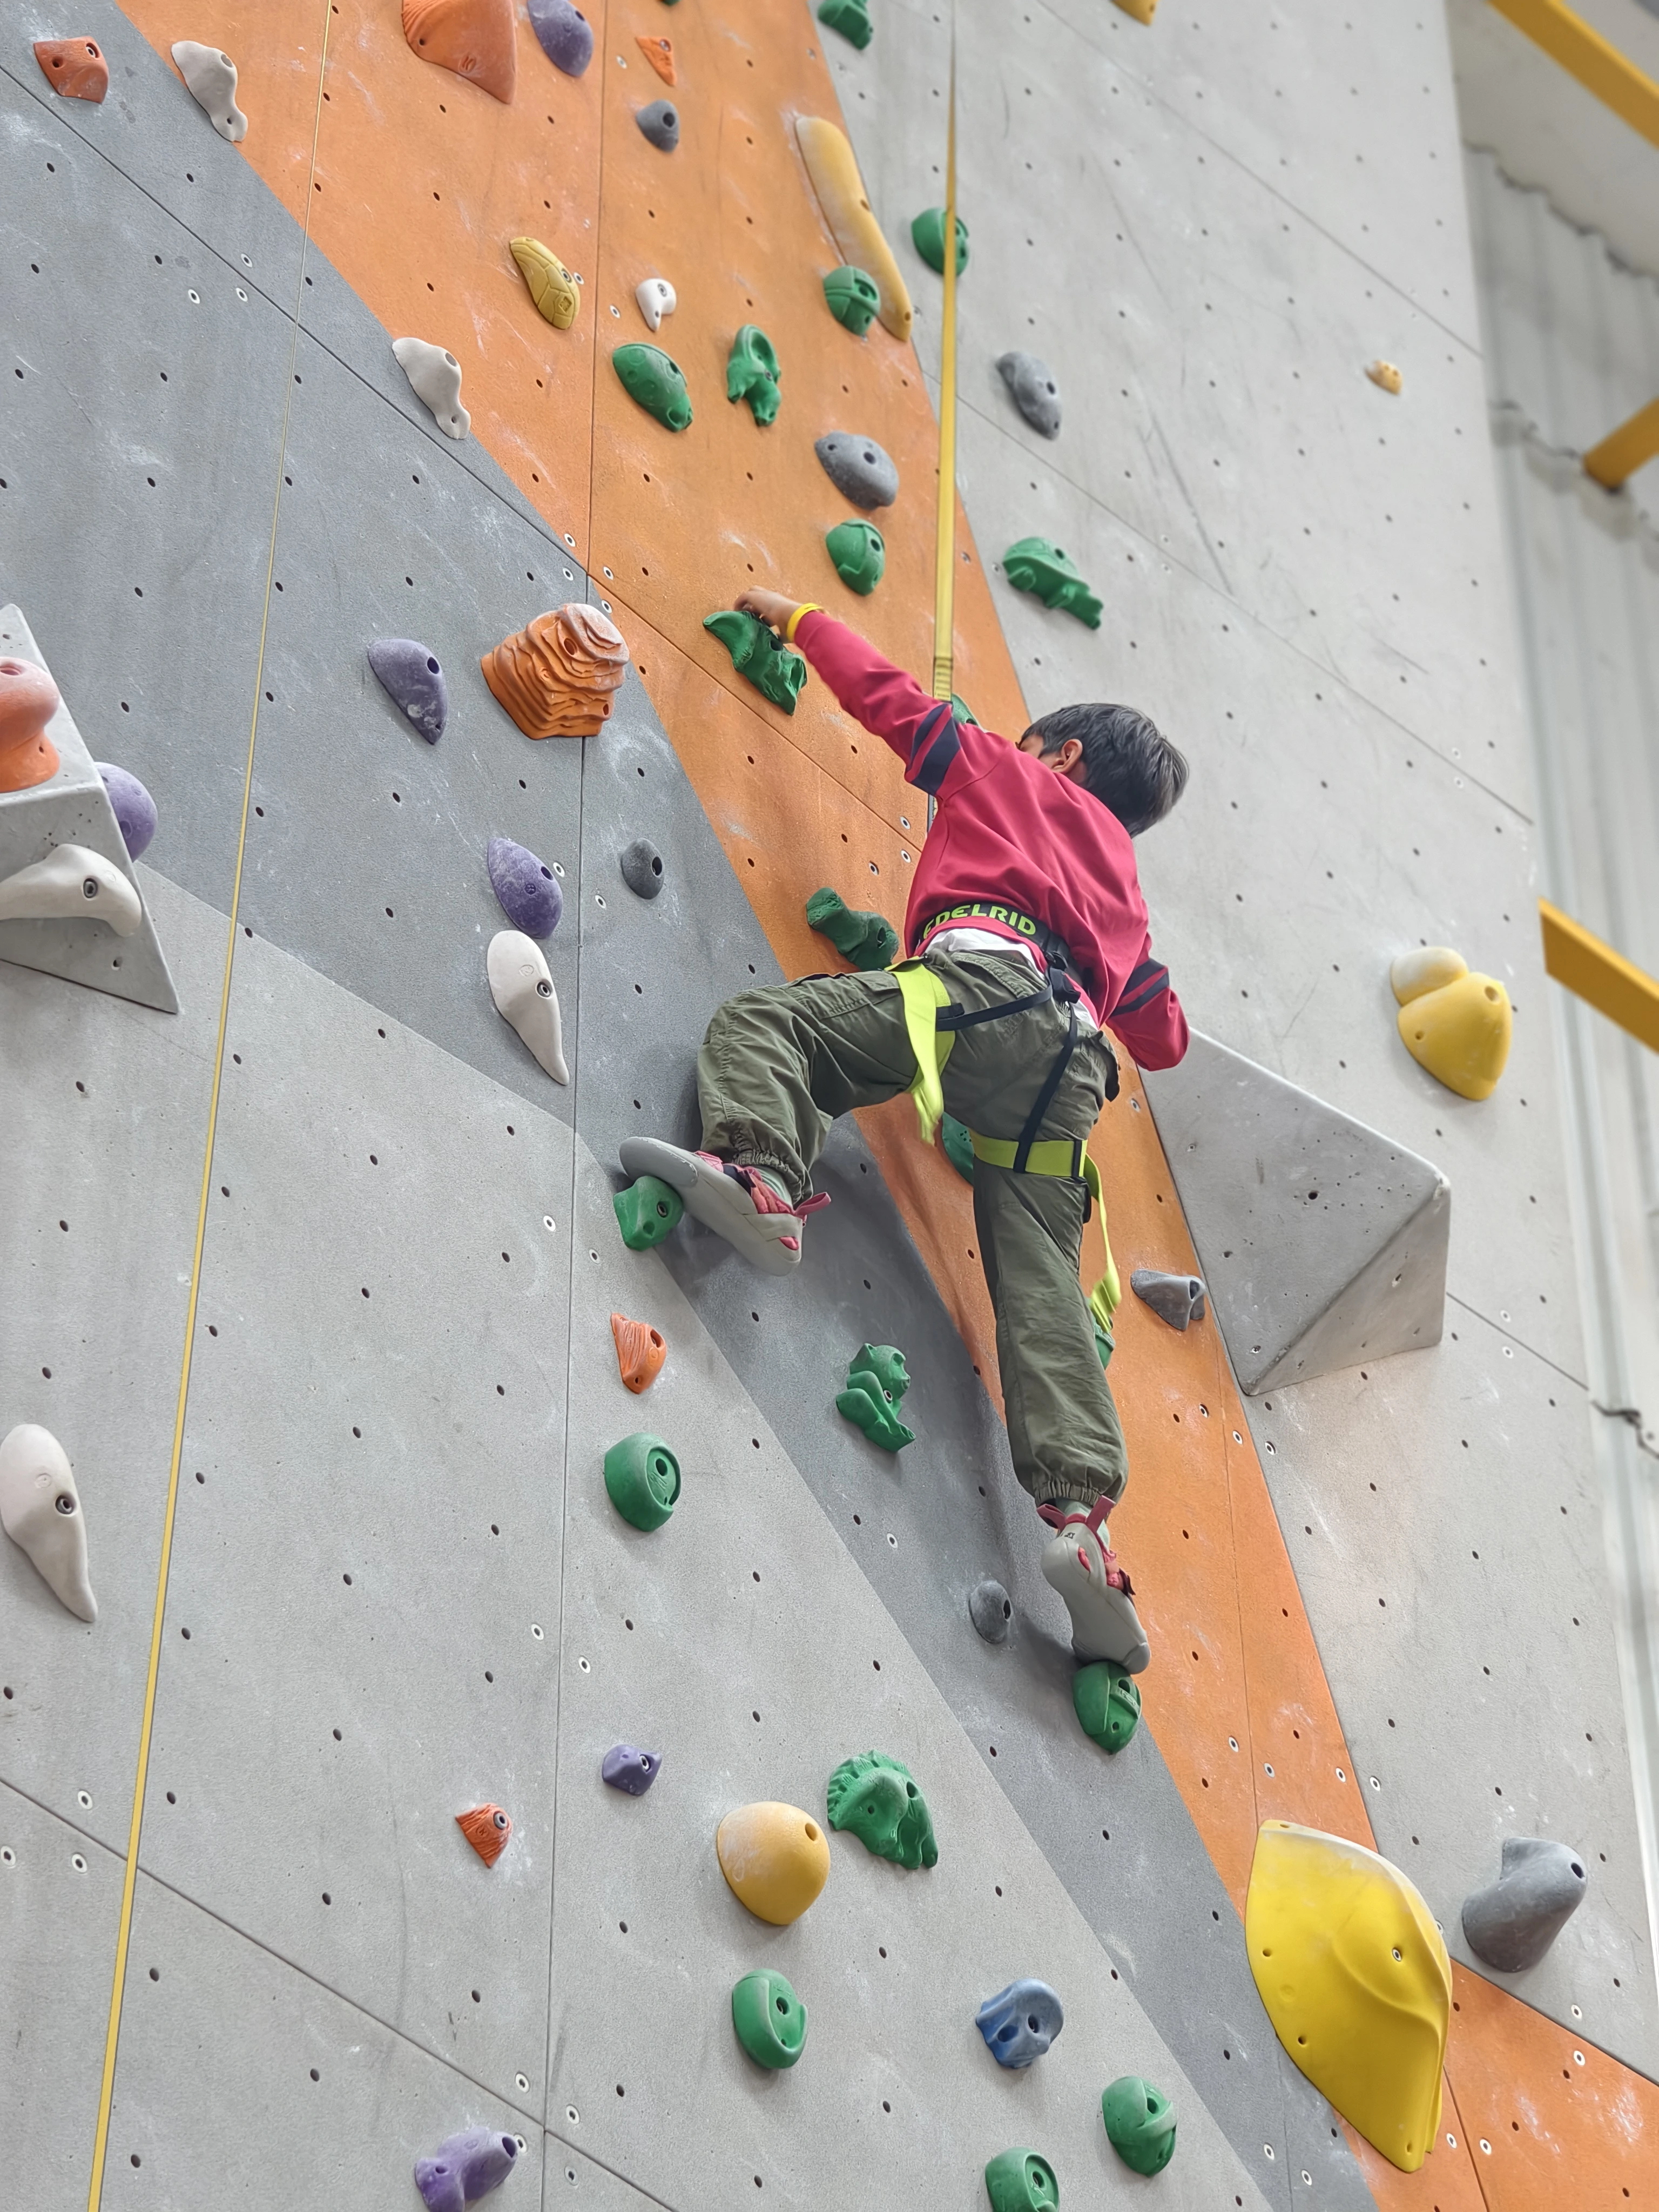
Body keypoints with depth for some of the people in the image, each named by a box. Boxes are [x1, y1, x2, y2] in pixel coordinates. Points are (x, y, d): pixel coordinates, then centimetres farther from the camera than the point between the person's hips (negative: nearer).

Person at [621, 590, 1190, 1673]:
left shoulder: (1005, 775, 27)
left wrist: (799, 618, 42)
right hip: (1069, 1067, 6)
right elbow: (1163, 1038, 45)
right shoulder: (1123, 890, 40)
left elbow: (890, 694, 27)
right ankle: (1083, 1513, -21)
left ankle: (762, 1178, -40)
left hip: (981, 983, -6)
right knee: (1046, 1292, -5)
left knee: (760, 1019, -9)